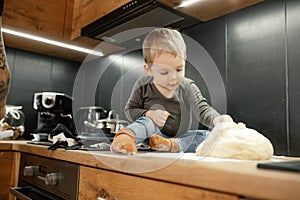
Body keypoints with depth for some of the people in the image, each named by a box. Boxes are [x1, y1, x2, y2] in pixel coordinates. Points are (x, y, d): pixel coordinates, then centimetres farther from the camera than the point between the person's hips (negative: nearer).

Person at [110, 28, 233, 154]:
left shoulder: (188, 87, -12)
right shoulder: (143, 86, -12)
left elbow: (202, 109, -21)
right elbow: (129, 109, -7)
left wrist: (216, 119, -44)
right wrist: (148, 114, -27)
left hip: (179, 136, 3)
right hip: (153, 134, -2)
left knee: (207, 137, -18)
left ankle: (171, 144, -32)